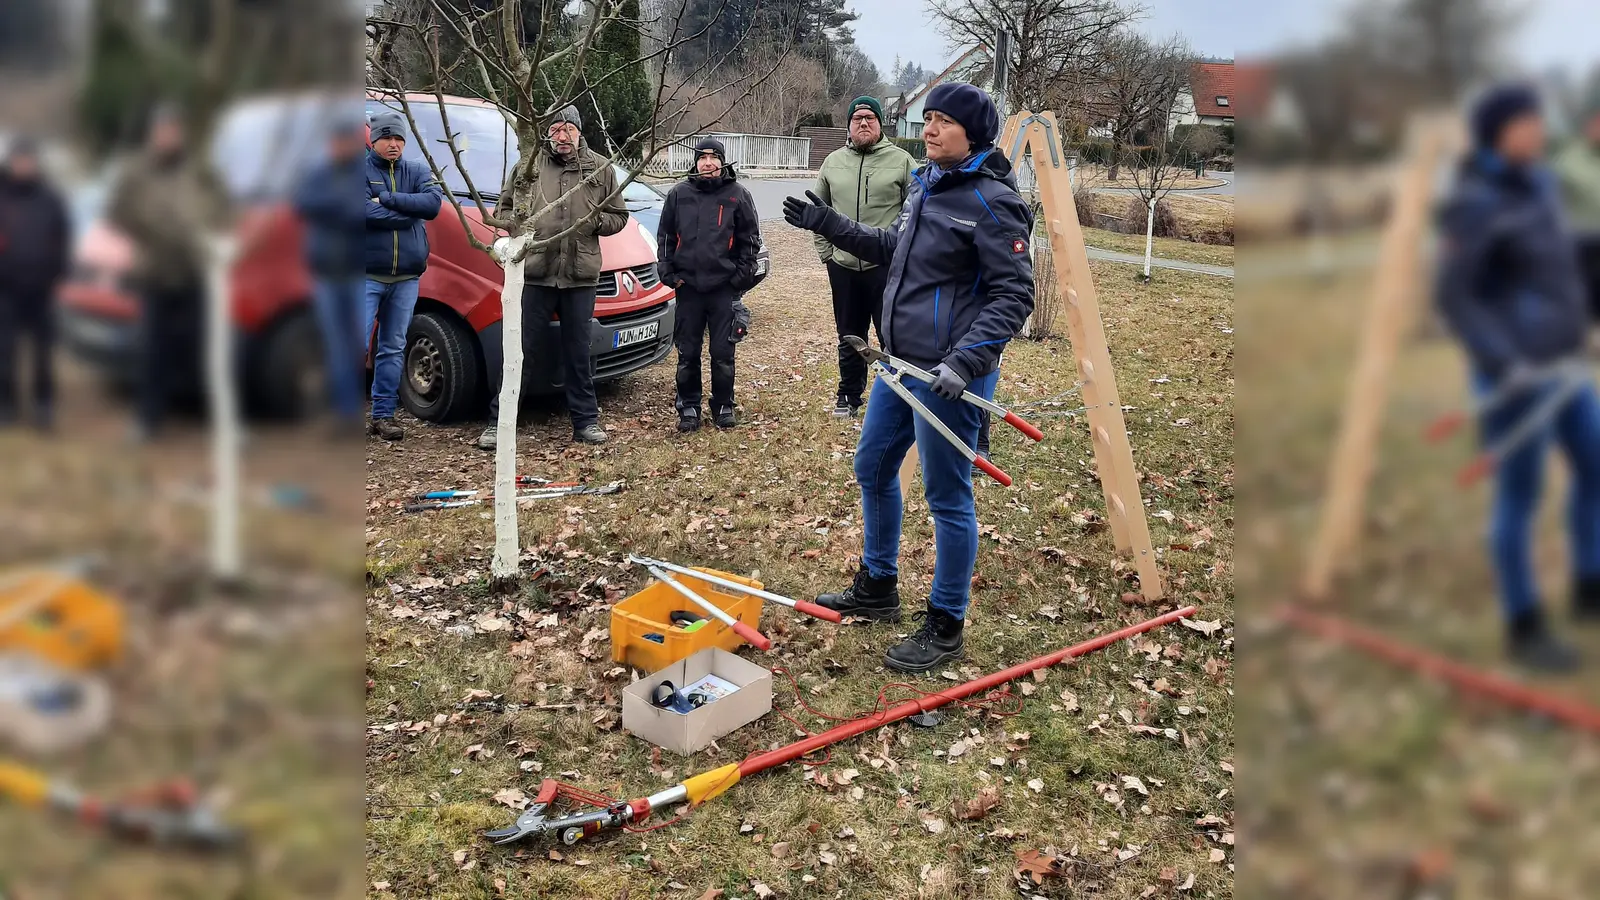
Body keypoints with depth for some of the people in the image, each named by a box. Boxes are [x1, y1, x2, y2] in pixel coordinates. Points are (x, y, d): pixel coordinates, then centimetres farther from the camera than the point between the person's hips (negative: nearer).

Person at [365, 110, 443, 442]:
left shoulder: (417, 170, 11)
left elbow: (434, 202, -9)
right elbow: (367, 212, -17)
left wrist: (387, 198, -13)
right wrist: (411, 214, -9)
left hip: (407, 277, 4)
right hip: (368, 275, -4)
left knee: (394, 348, 9)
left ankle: (383, 414, 16)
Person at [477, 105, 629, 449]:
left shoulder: (601, 169, 7)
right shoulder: (527, 166, 4)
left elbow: (618, 217, 12)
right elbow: (503, 209, 13)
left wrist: (597, 221, -9)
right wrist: (516, 220, -9)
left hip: (580, 278, 1)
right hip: (533, 275, -1)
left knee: (578, 353, 10)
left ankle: (586, 421, 21)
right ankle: (498, 422, 9)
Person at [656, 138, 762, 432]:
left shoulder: (738, 195, 2)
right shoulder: (679, 194, 6)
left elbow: (750, 240, 5)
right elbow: (664, 236, 11)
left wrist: (741, 276, -2)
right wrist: (669, 273, 2)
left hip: (724, 288, -1)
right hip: (688, 287, 1)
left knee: (723, 353, 3)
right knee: (687, 354, 5)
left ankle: (723, 407, 17)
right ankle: (688, 408, 16)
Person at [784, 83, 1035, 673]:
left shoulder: (992, 202, -16)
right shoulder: (925, 184, 11)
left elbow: (1014, 295, -18)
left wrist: (966, 359, -29)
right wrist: (831, 226, 19)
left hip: (950, 376, -10)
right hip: (901, 363, 10)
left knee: (947, 497, 1)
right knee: (873, 470, 20)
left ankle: (945, 628, 16)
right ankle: (877, 589, 39)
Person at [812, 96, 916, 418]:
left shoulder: (901, 161, -2)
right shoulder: (833, 163, 8)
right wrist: (826, 251, 8)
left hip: (887, 266, -4)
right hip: (843, 266, 4)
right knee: (849, 338, 15)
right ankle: (849, 395, 29)